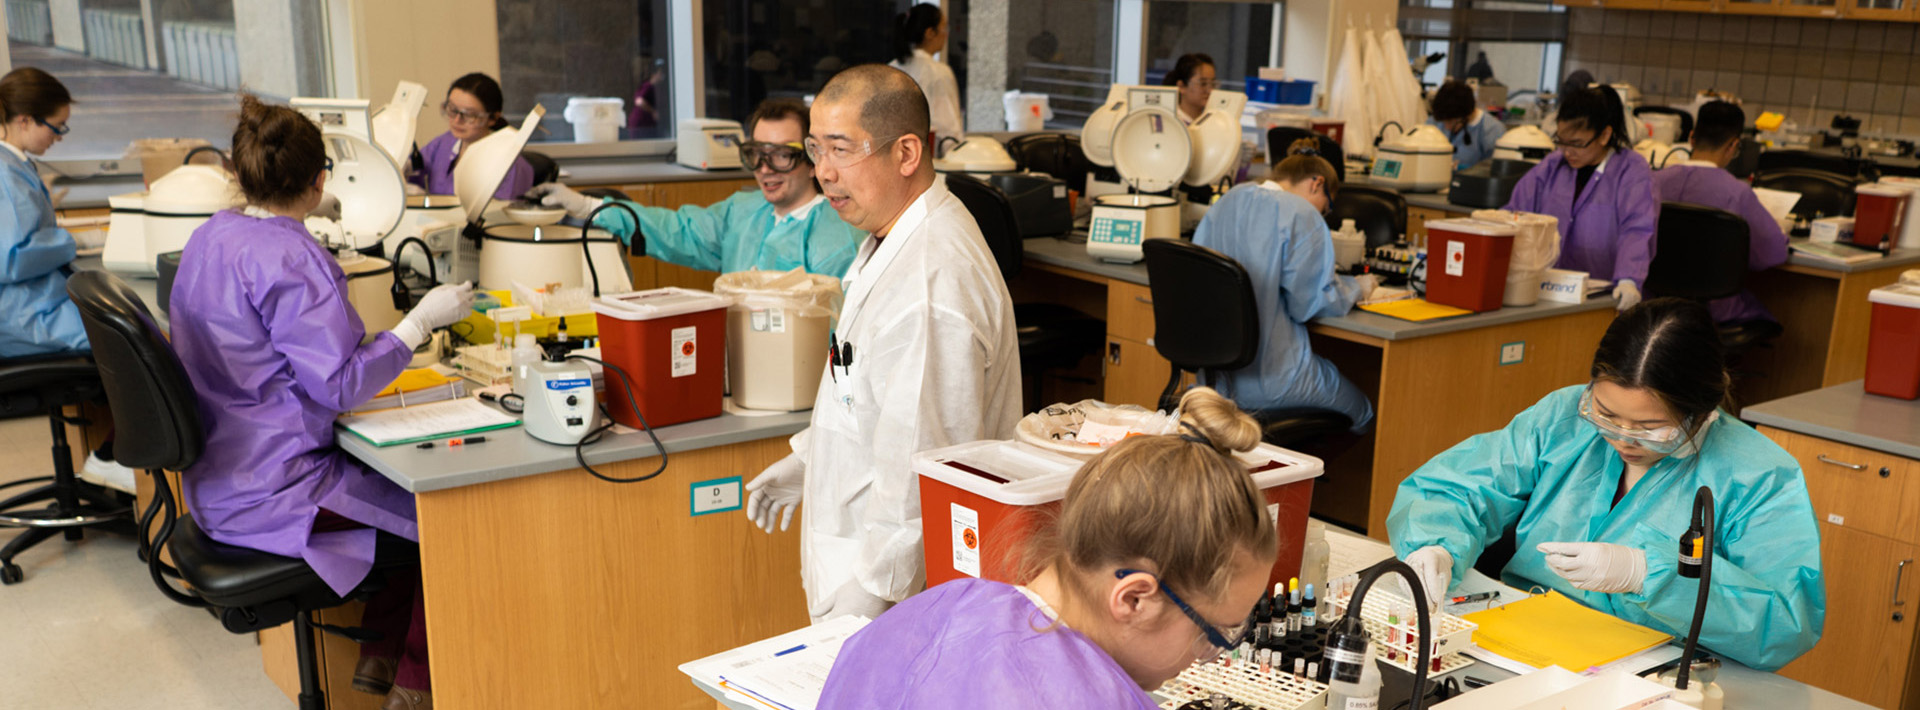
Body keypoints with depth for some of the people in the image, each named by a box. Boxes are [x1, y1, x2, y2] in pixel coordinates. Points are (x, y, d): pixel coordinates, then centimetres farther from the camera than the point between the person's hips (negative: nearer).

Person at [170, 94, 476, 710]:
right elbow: (338, 386, -24)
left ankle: (379, 659, 26)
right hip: (270, 493, -10)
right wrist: (420, 321, -15)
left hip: (220, 481, 10)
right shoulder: (287, 258, -23)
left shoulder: (209, 237, 6)